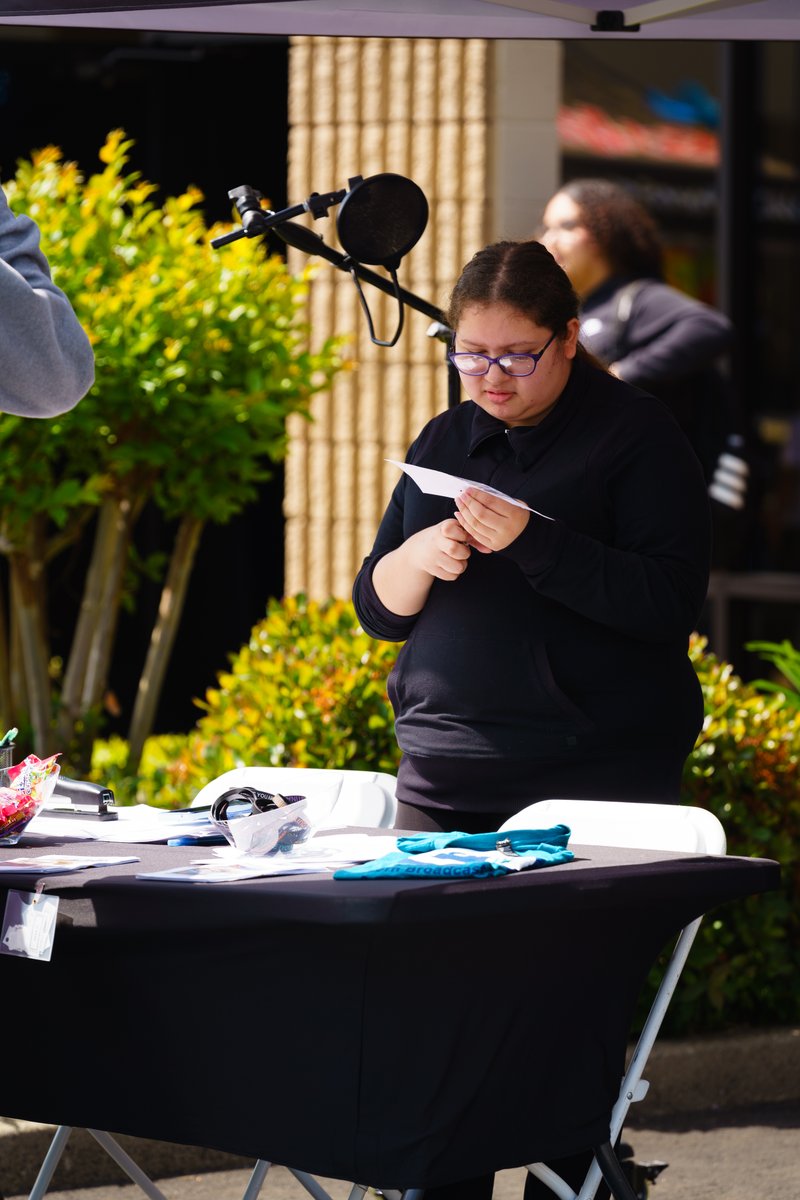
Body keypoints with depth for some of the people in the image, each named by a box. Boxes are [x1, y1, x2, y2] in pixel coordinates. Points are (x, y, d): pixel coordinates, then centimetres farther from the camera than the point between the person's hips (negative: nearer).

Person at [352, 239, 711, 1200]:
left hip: (591, 778, -5)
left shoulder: (636, 436, -1)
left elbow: (668, 600, -12)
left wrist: (529, 540, -21)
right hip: (445, 777, 5)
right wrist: (419, 559, -5)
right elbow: (376, 609, 17)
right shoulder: (444, 443, 16)